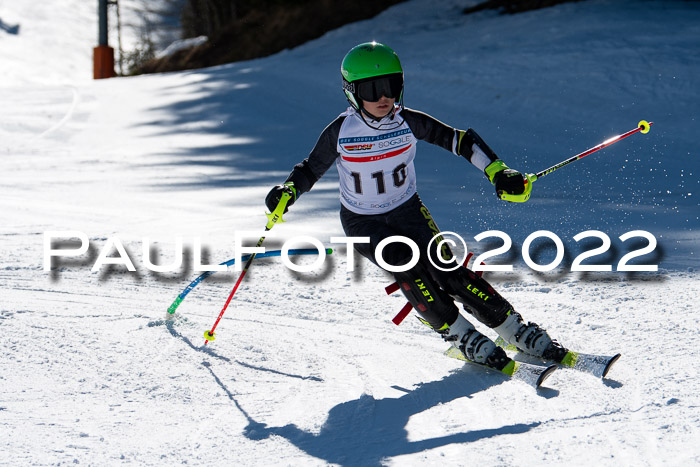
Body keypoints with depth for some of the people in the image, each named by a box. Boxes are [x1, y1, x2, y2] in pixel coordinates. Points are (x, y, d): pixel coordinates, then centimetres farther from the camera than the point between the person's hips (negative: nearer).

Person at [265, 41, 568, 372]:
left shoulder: (407, 121, -15)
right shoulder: (340, 133, -18)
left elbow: (460, 140, -7)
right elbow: (310, 170, -5)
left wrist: (498, 172, -16)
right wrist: (287, 192, -25)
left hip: (408, 211, 1)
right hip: (362, 222, -1)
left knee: (447, 271, -15)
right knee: (409, 270, -26)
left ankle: (519, 334, -8)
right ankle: (463, 337, -13)